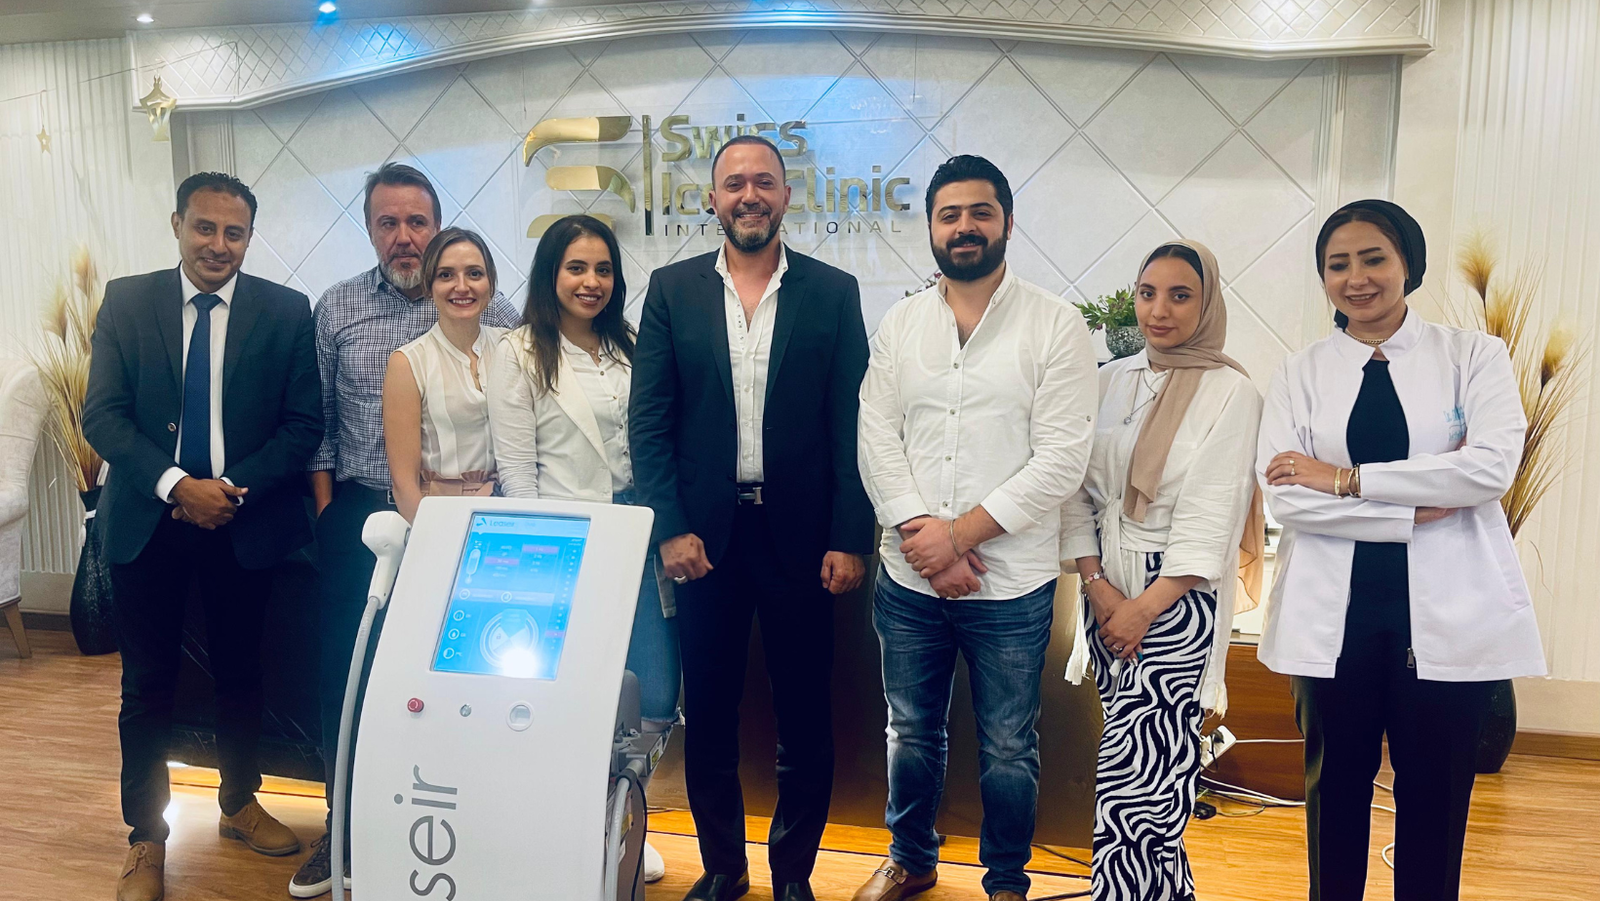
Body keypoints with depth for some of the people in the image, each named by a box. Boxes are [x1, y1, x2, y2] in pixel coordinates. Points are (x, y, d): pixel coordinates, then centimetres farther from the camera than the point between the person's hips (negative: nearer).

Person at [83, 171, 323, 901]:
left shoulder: (286, 312, -3)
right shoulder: (126, 301, 0)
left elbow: (303, 423, -4)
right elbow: (102, 414, -4)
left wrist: (234, 487, -15)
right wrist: (177, 485, -17)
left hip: (246, 522, 0)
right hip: (147, 521, 0)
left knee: (240, 672, 15)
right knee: (147, 683, 8)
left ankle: (239, 803, 36)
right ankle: (146, 837, 24)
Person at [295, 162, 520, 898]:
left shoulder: (490, 312, 0)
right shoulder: (335, 309, 5)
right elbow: (317, 419, 7)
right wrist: (325, 507, 2)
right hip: (359, 515, 2)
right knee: (344, 669, 6)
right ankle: (344, 828, 23)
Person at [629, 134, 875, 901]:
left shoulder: (833, 291, 2)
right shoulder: (672, 289, 4)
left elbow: (851, 425, -1)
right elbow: (648, 420, 2)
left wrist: (850, 540, -6)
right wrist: (671, 528, -6)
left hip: (800, 533, -1)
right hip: (704, 533, 1)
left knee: (805, 718, 9)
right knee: (707, 715, 12)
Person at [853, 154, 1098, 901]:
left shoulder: (1056, 326, -5)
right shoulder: (899, 324, 7)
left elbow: (1062, 459, -11)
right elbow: (876, 439, 0)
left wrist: (961, 533, -15)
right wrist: (922, 533, -12)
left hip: (1012, 586, -3)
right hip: (908, 581, 3)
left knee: (1008, 751, 11)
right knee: (912, 733, 19)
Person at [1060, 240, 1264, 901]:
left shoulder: (1230, 393, -6)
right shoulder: (1111, 382, 8)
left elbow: (1210, 518, -11)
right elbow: (1078, 491, 6)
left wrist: (1145, 607, -13)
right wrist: (1097, 585, -4)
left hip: (1178, 597, -4)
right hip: (1107, 591, 5)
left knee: (1133, 774, -6)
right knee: (1156, 766, 12)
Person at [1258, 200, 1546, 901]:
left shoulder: (1473, 355, 4)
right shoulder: (1300, 374, 5)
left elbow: (1492, 465, -13)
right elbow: (1284, 495, -7)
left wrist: (1345, 479, -14)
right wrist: (1420, 509, -13)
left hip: (1449, 611, -1)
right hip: (1334, 612, 1)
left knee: (1435, 794, 9)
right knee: (1336, 786, 12)